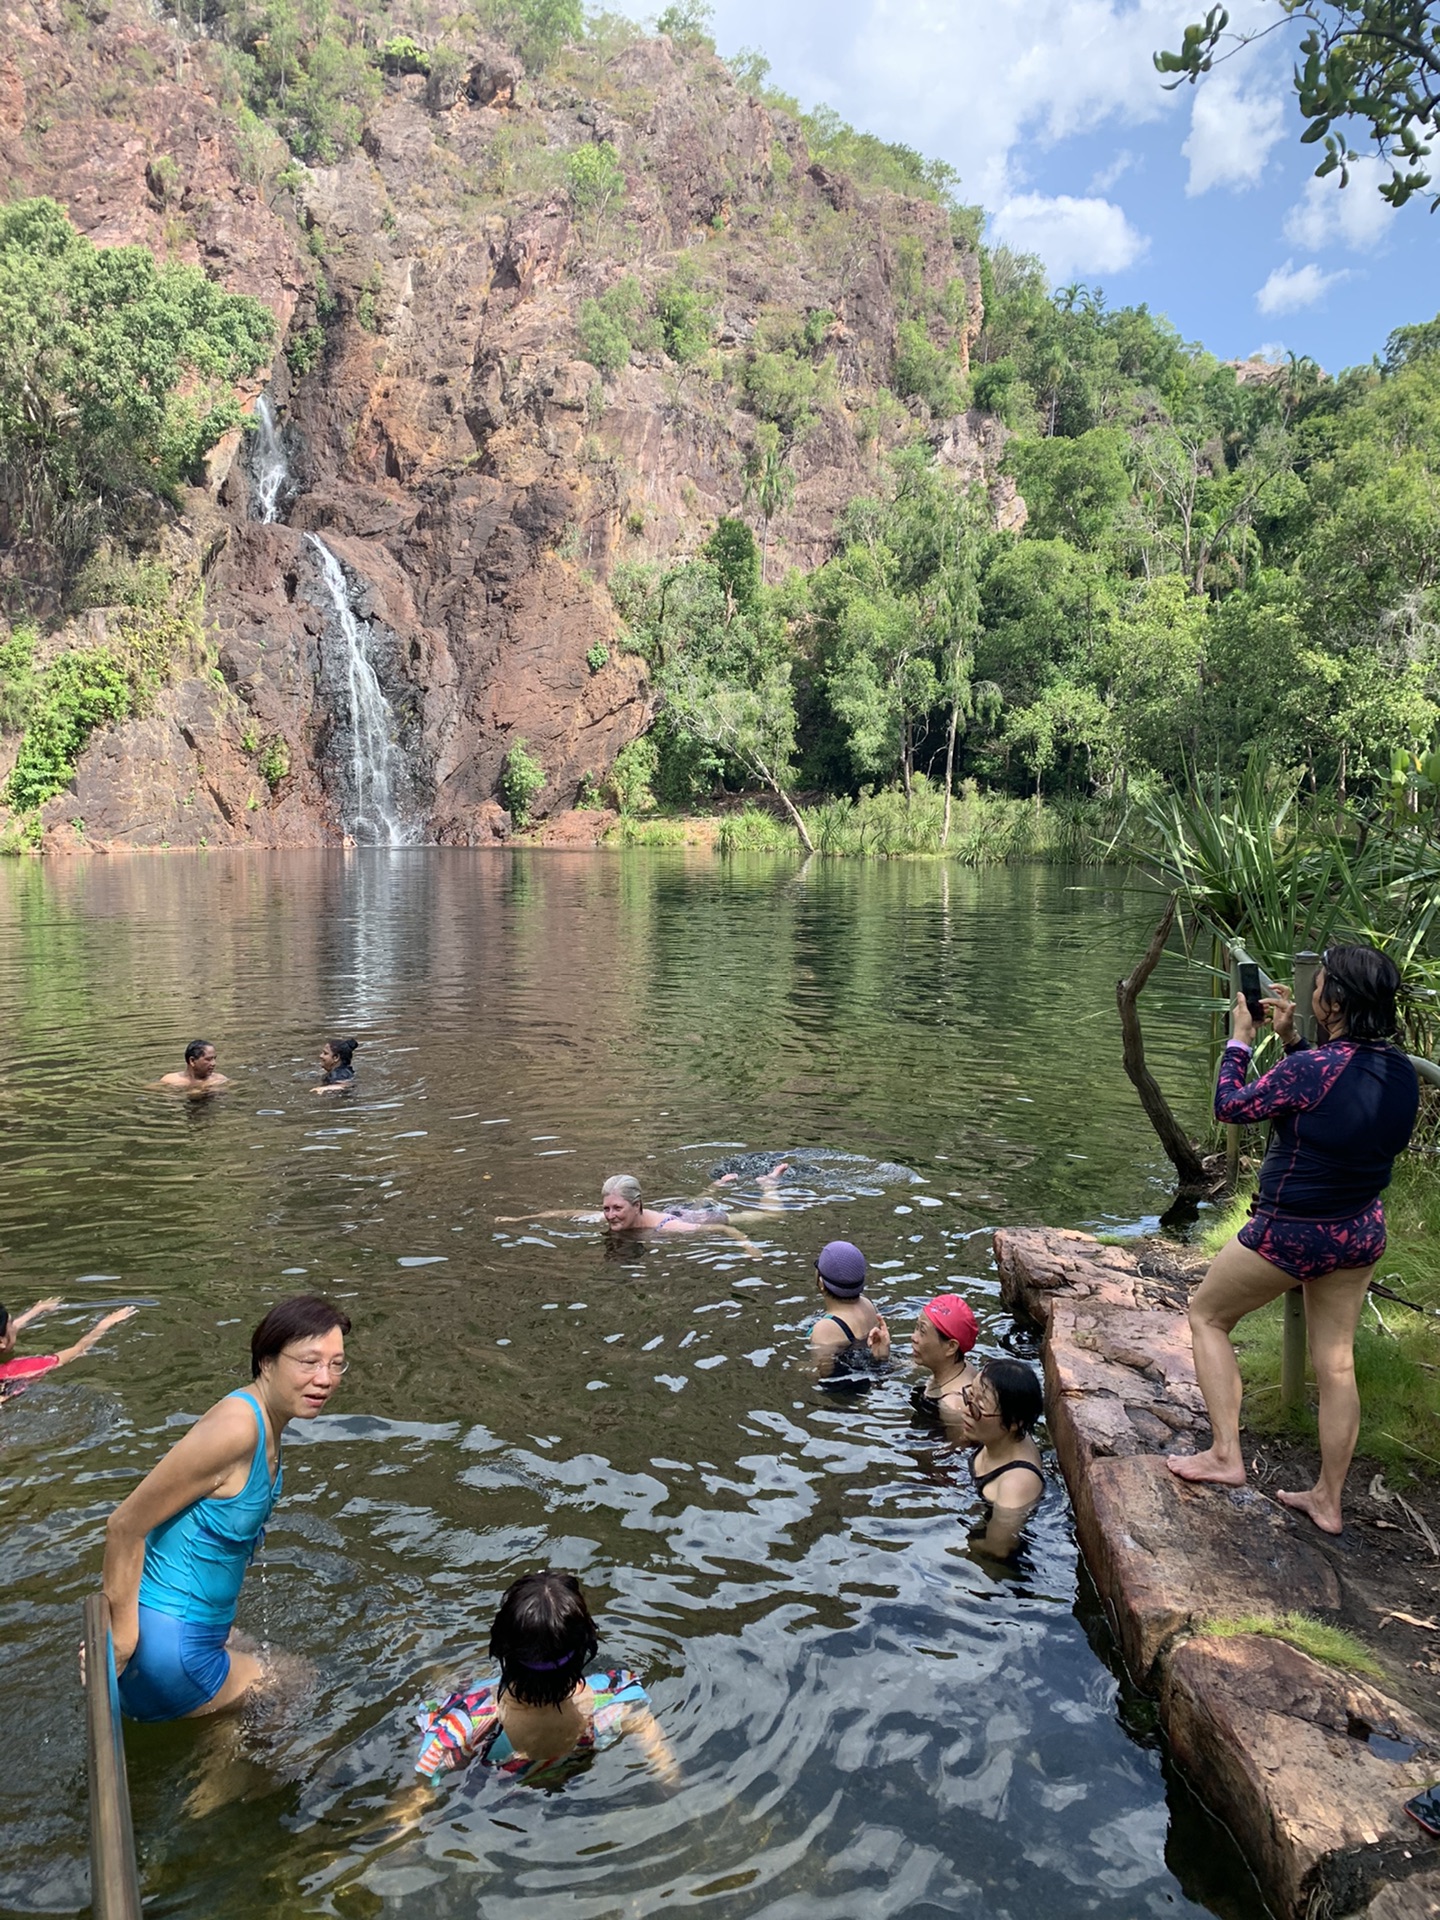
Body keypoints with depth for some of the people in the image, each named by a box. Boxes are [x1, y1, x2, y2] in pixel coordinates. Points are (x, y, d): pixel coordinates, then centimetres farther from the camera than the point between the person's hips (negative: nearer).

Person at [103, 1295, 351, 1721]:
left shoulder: (265, 1423, 1)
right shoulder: (235, 1428, -28)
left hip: (202, 1627, 9)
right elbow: (125, 1526, -24)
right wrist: (122, 1639, -19)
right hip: (170, 1644, -9)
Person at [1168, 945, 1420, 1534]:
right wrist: (1290, 1039, 8)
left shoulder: (1311, 1069, -28)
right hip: (1361, 1233, 7)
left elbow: (1231, 1107, -13)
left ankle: (1224, 1455, 14)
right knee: (1336, 1362, 17)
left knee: (1206, 1314, 15)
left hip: (1291, 1235, -7)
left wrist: (1239, 1040, -1)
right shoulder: (1400, 1071, -6)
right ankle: (1327, 1501, 29)